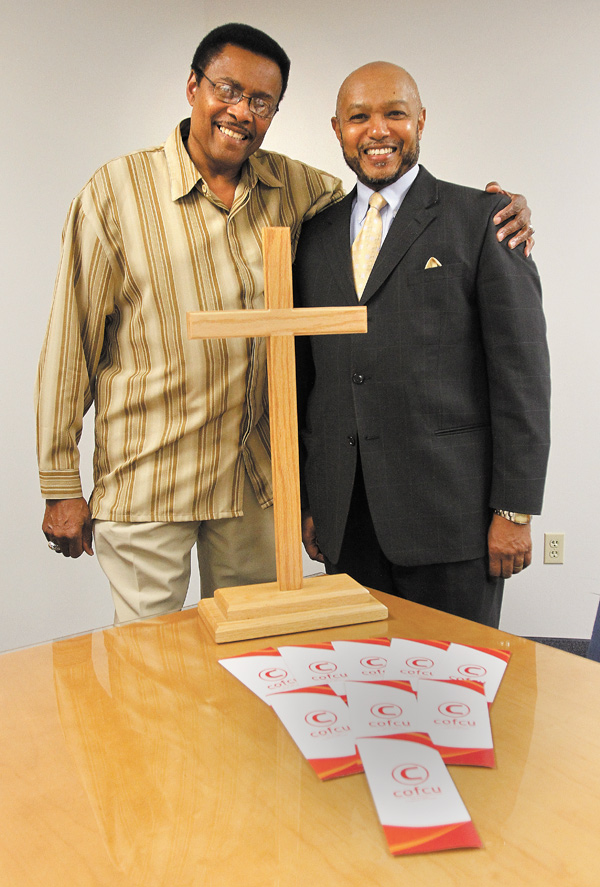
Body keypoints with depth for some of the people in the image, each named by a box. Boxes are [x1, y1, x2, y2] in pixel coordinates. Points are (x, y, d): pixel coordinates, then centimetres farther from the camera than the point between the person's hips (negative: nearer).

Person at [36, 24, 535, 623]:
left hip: (255, 479, 4)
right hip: (145, 482, -3)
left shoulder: (291, 186, 3)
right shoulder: (118, 190, -7)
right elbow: (69, 344, -6)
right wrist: (61, 487, -5)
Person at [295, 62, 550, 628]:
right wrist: (307, 500, 12)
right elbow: (306, 379, 13)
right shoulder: (315, 236, 13)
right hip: (345, 516, 4)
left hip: (450, 509, -3)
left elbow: (522, 372, -4)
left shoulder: (482, 219, 0)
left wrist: (515, 510, -8)